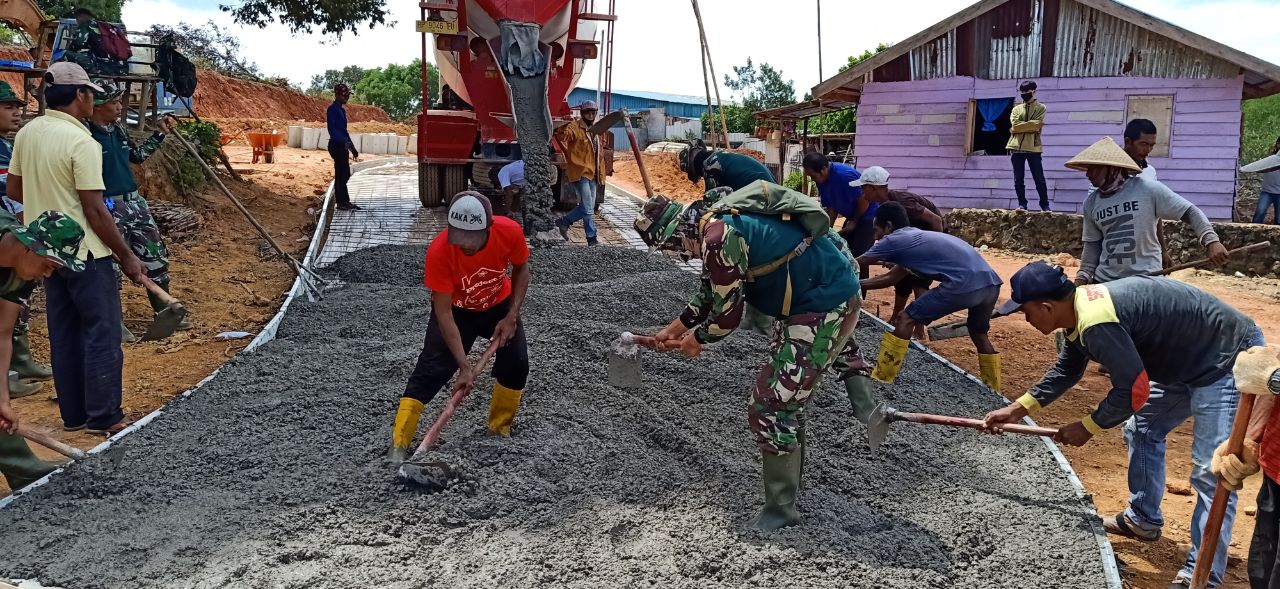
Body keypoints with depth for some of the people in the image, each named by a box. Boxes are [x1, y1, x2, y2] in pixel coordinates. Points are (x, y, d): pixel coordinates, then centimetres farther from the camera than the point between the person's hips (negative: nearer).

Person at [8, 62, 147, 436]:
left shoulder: (27, 133, 5)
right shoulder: (82, 142, -19)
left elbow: (13, 191, 13)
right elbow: (95, 211, -19)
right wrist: (127, 257, -12)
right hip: (85, 253, -8)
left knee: (64, 335, 13)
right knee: (102, 334, 0)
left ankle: (74, 415, 21)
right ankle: (104, 417, 5)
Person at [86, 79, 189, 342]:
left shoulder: (118, 129, 10)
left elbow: (138, 155, 25)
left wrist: (160, 134, 21)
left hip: (134, 203, 8)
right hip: (108, 209, -8)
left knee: (156, 255, 13)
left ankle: (164, 310, 26)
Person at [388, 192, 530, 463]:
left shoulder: (510, 232, -31)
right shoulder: (439, 250, -37)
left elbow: (521, 269, -7)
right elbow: (443, 313, -31)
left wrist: (512, 317, -16)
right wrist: (464, 366, -34)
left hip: (499, 304, 3)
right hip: (455, 309, -3)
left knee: (517, 363, -5)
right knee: (431, 369, -13)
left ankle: (500, 428, 16)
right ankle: (399, 445, -9)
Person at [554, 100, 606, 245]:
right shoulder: (575, 127, -9)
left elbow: (599, 154, 23)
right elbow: (561, 136, -29)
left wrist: (600, 174, 18)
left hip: (592, 174, 8)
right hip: (580, 173, -8)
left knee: (587, 207, 12)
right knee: (588, 209, -8)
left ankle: (564, 222, 27)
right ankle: (592, 239, 3)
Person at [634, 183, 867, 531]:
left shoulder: (719, 239, -24)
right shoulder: (717, 221, 7)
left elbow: (728, 315, -17)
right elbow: (711, 293, 21)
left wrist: (695, 340, 3)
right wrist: (674, 329, 28)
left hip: (822, 309, -10)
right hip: (837, 290, 10)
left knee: (772, 407, -5)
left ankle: (781, 509, 8)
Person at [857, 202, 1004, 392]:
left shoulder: (894, 241, 6)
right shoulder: (915, 238, 30)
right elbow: (892, 277, 37)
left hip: (965, 284, -8)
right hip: (990, 283, 8)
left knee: (907, 319, 5)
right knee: (979, 334, 31)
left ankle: (879, 380, 10)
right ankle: (994, 391, 40)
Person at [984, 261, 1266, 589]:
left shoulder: (1097, 323, -31)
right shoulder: (1081, 309, 1)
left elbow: (1133, 390, -26)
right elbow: (1065, 372, 16)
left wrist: (1087, 428, -11)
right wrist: (1018, 409, 12)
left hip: (1231, 360, -11)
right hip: (1190, 358, 11)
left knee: (1211, 472, -10)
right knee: (1142, 431, 20)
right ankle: (1143, 520, 34)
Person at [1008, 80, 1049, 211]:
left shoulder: (1040, 107, 7)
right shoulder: (1016, 109, 16)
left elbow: (1029, 128, -10)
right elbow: (1014, 125, -4)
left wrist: (1020, 127, -7)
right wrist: (1033, 124, -6)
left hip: (1033, 147, -3)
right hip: (1017, 148, 3)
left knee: (1039, 179, -2)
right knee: (1018, 179, 3)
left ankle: (1045, 205, 6)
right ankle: (1022, 204, 11)